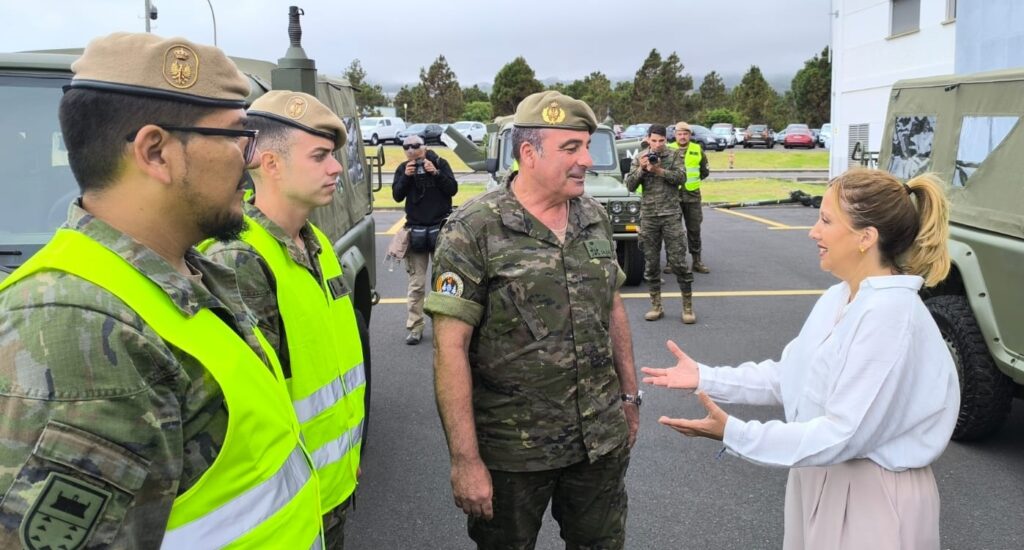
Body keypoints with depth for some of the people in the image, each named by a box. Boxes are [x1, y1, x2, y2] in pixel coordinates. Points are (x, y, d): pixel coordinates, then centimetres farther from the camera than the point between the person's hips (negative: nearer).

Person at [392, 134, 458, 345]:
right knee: (416, 284, 0)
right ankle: (415, 328, 3)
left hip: (440, 228, -1)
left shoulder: (440, 163, -1)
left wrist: (436, 173, -19)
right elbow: (397, 196, -3)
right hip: (416, 230, 1)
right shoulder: (403, 169, 4)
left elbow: (453, 189, -6)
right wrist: (406, 176, -17)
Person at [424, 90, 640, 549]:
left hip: (602, 439, 5)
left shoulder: (595, 218, 3)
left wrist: (629, 395, 15)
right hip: (512, 451, -4)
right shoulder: (474, 231, -14)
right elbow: (450, 348, -17)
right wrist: (465, 459, -19)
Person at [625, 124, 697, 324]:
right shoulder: (639, 158, 6)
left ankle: (688, 307, 4)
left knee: (678, 261, -4)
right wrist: (641, 168, -15)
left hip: (670, 215, -2)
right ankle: (656, 306, 16)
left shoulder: (674, 156, 3)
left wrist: (658, 170, -20)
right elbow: (630, 185, 0)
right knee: (651, 262, 6)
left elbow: (681, 177, -12)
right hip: (648, 216, 2)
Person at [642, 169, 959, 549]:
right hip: (821, 481, 8)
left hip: (873, 500, -8)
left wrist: (733, 434, -29)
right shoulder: (839, 297, 3)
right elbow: (789, 376, 7)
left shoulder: (889, 315, -25)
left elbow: (844, 435, -27)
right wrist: (706, 378, 1)